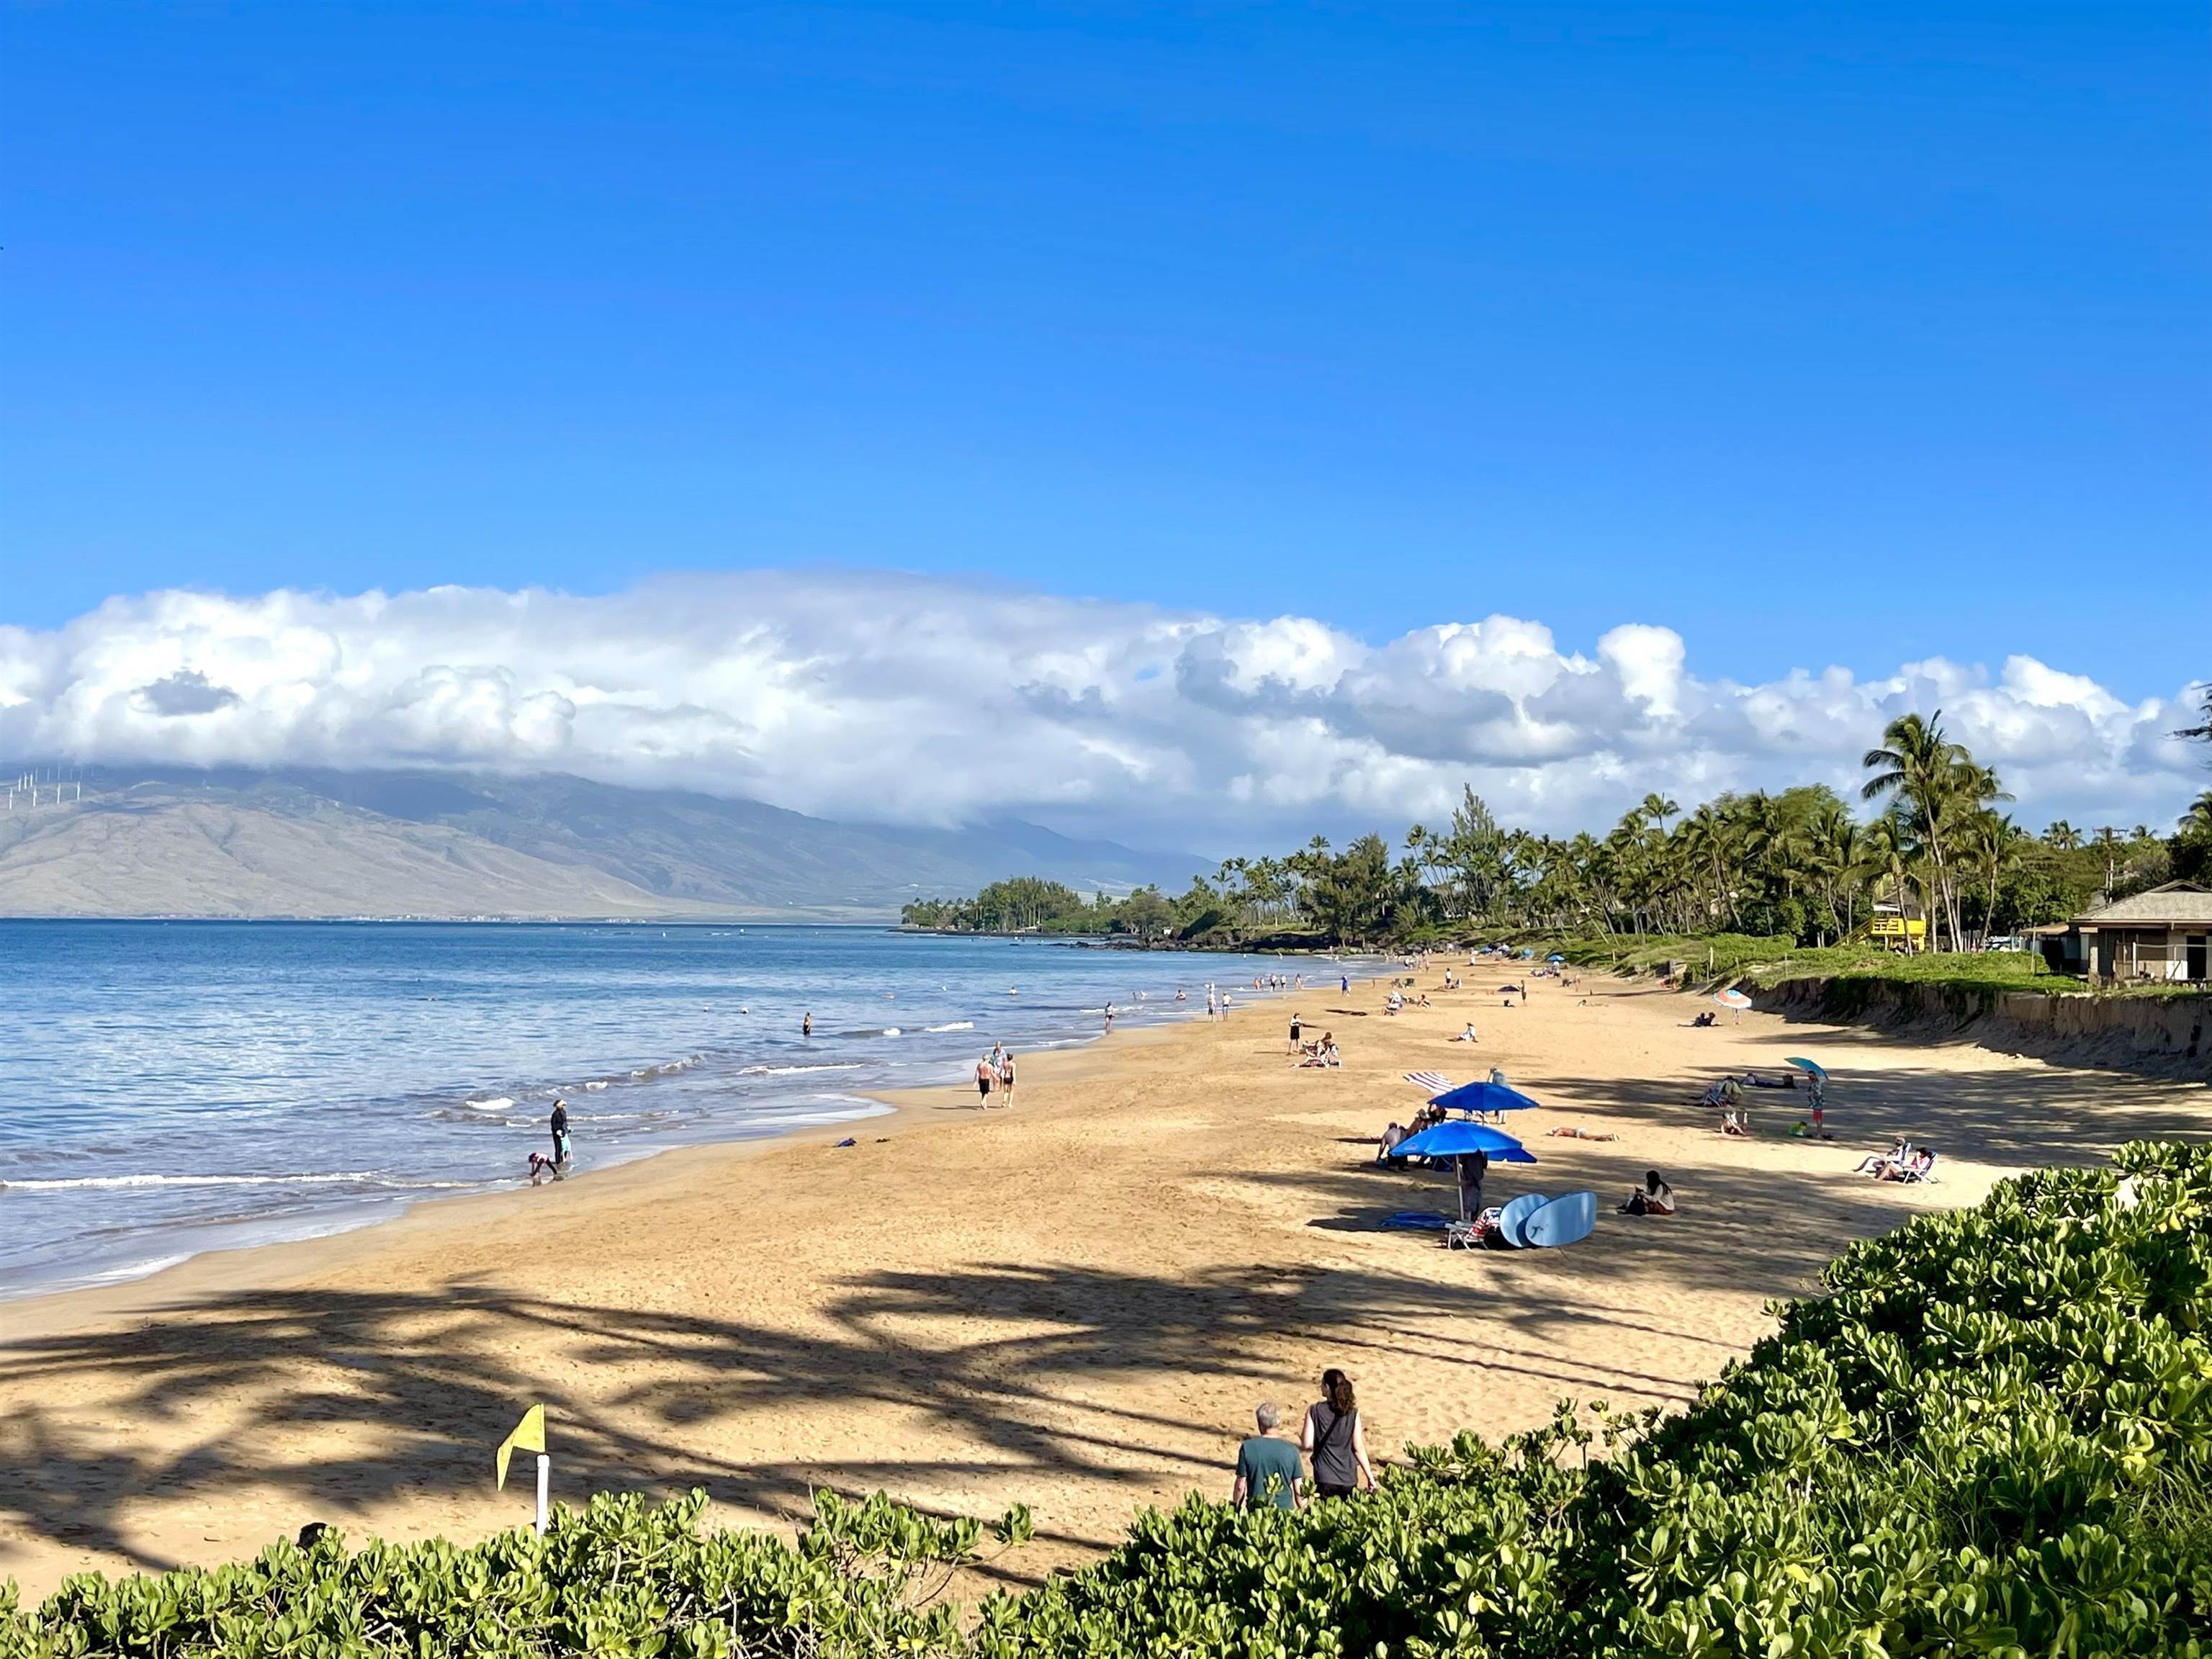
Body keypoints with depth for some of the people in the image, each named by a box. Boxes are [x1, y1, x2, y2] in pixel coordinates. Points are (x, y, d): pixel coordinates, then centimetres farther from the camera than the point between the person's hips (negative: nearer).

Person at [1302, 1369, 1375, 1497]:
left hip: (1326, 1479, -2)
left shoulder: (1315, 1411, -7)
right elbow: (1358, 1448, -4)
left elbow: (1307, 1444, -9)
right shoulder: (1352, 1412, -3)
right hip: (1348, 1478, 2)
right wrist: (1370, 1476, 3)